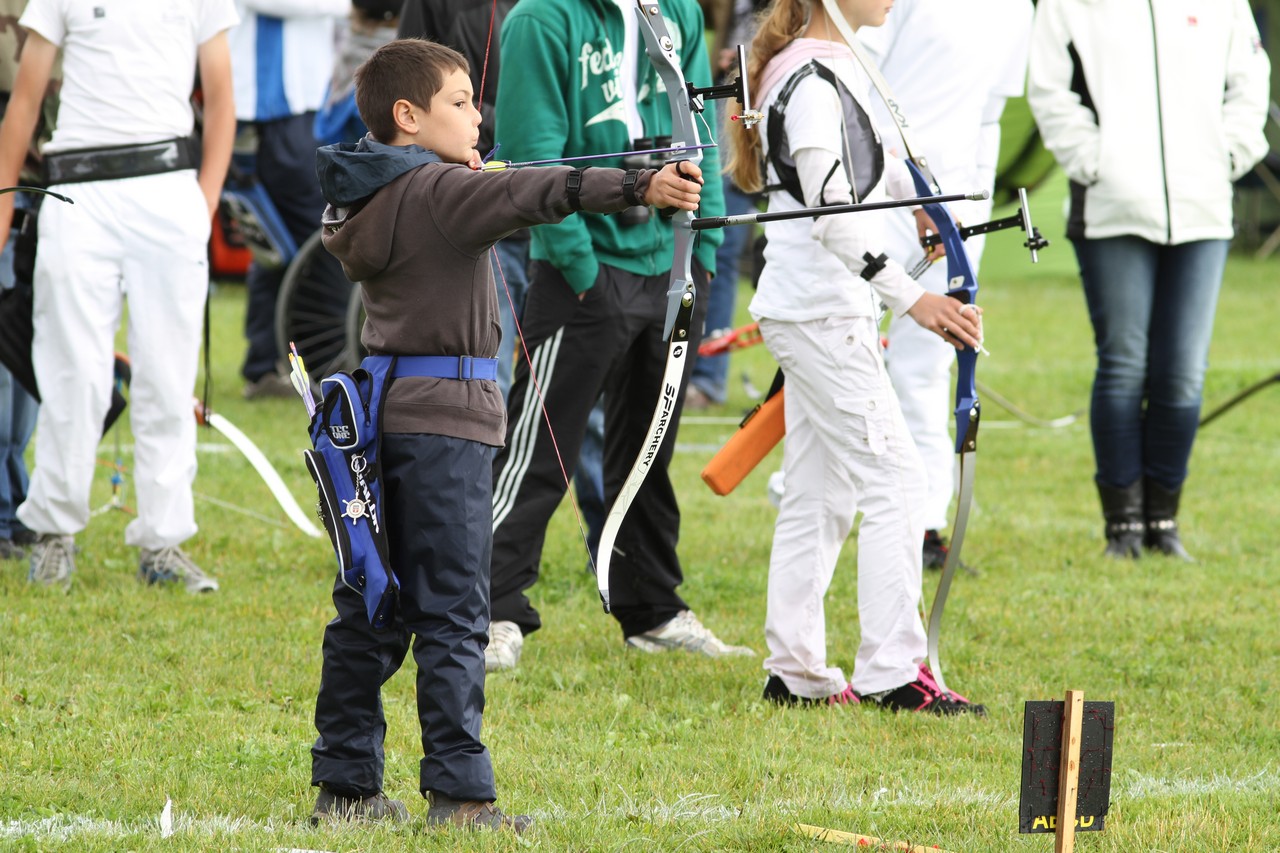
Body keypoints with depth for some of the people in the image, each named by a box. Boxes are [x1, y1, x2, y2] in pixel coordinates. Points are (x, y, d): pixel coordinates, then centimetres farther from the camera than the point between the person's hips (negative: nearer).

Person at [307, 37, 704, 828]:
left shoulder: (369, 199, 12)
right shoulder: (442, 192, -13)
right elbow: (537, 194, -28)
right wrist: (641, 188, -38)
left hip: (383, 418, 9)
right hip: (443, 417, -9)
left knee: (369, 610, 11)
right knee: (452, 613, -7)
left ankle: (345, 784, 14)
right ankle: (459, 792, -8)